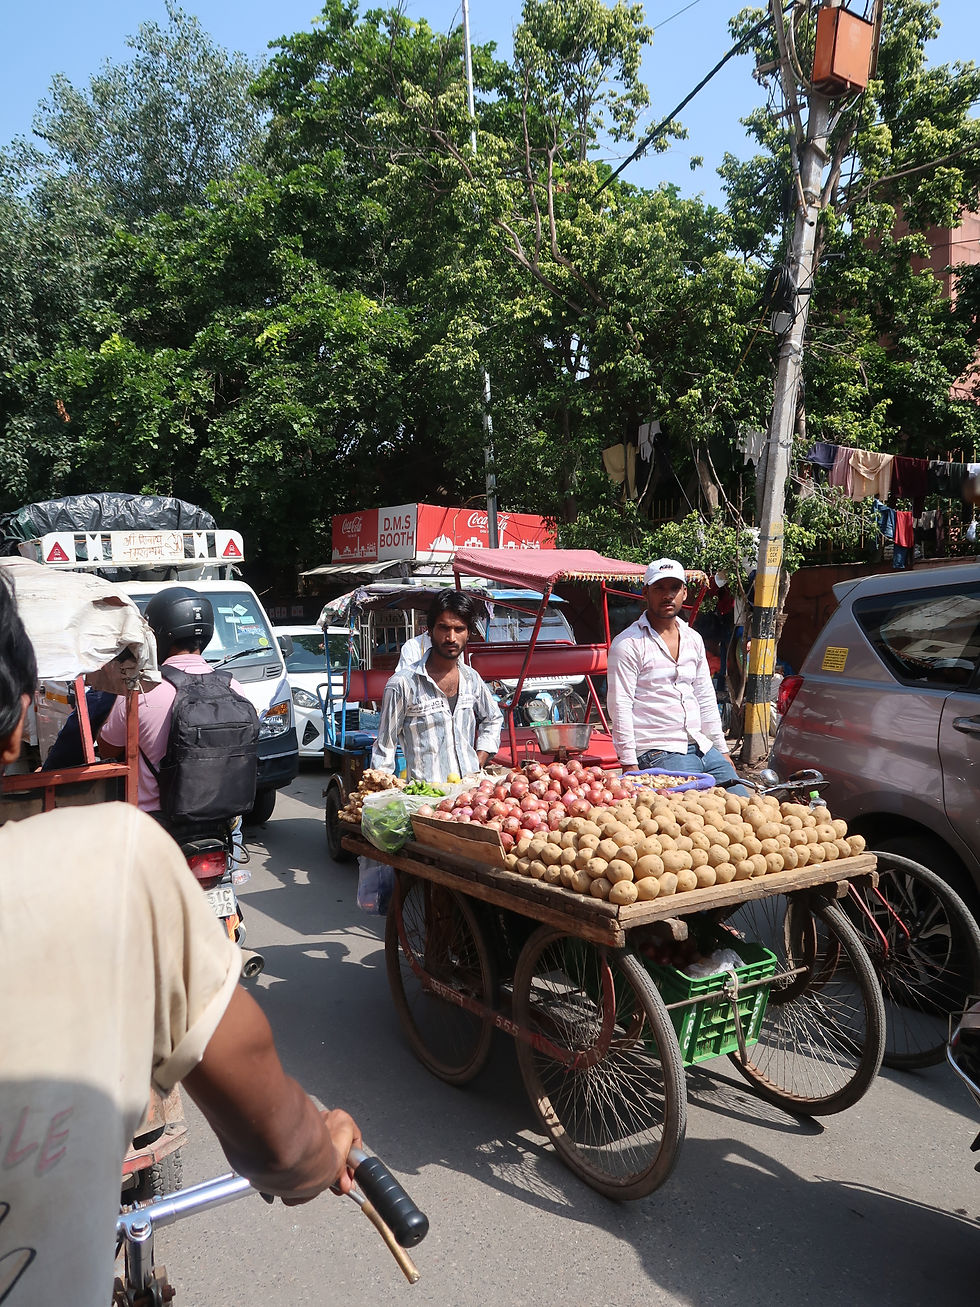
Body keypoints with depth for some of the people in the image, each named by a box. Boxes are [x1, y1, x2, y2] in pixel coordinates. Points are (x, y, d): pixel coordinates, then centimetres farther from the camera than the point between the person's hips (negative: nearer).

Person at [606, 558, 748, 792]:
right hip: (659, 753, -7)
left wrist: (722, 750, 18)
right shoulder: (627, 644, -7)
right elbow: (619, 707, -11)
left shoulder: (693, 639, 16)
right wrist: (630, 766, -16)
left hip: (703, 747, 7)